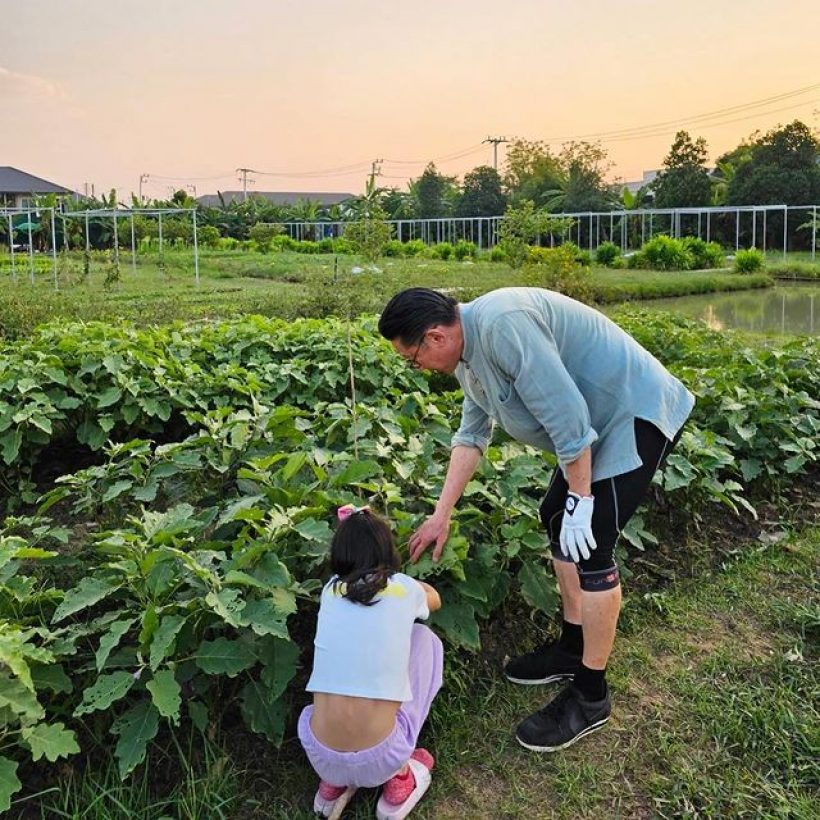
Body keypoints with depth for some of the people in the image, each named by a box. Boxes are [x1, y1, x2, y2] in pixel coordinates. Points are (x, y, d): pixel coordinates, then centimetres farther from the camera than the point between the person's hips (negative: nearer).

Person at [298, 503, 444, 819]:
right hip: (381, 758, -3)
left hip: (320, 756, 3)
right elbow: (434, 599, 30)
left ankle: (334, 784, 18)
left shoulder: (330, 590, 6)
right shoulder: (404, 589, 3)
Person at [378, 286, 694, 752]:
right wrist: (442, 515, 11)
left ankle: (591, 696, 3)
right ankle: (573, 648, 28)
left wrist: (580, 497, -20)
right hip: (600, 422, 10)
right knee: (557, 517, 15)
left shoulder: (502, 325, -27)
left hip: (637, 415, -10)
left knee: (589, 544, -11)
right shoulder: (469, 353, 6)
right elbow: (472, 435, 12)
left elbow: (565, 413, -28)